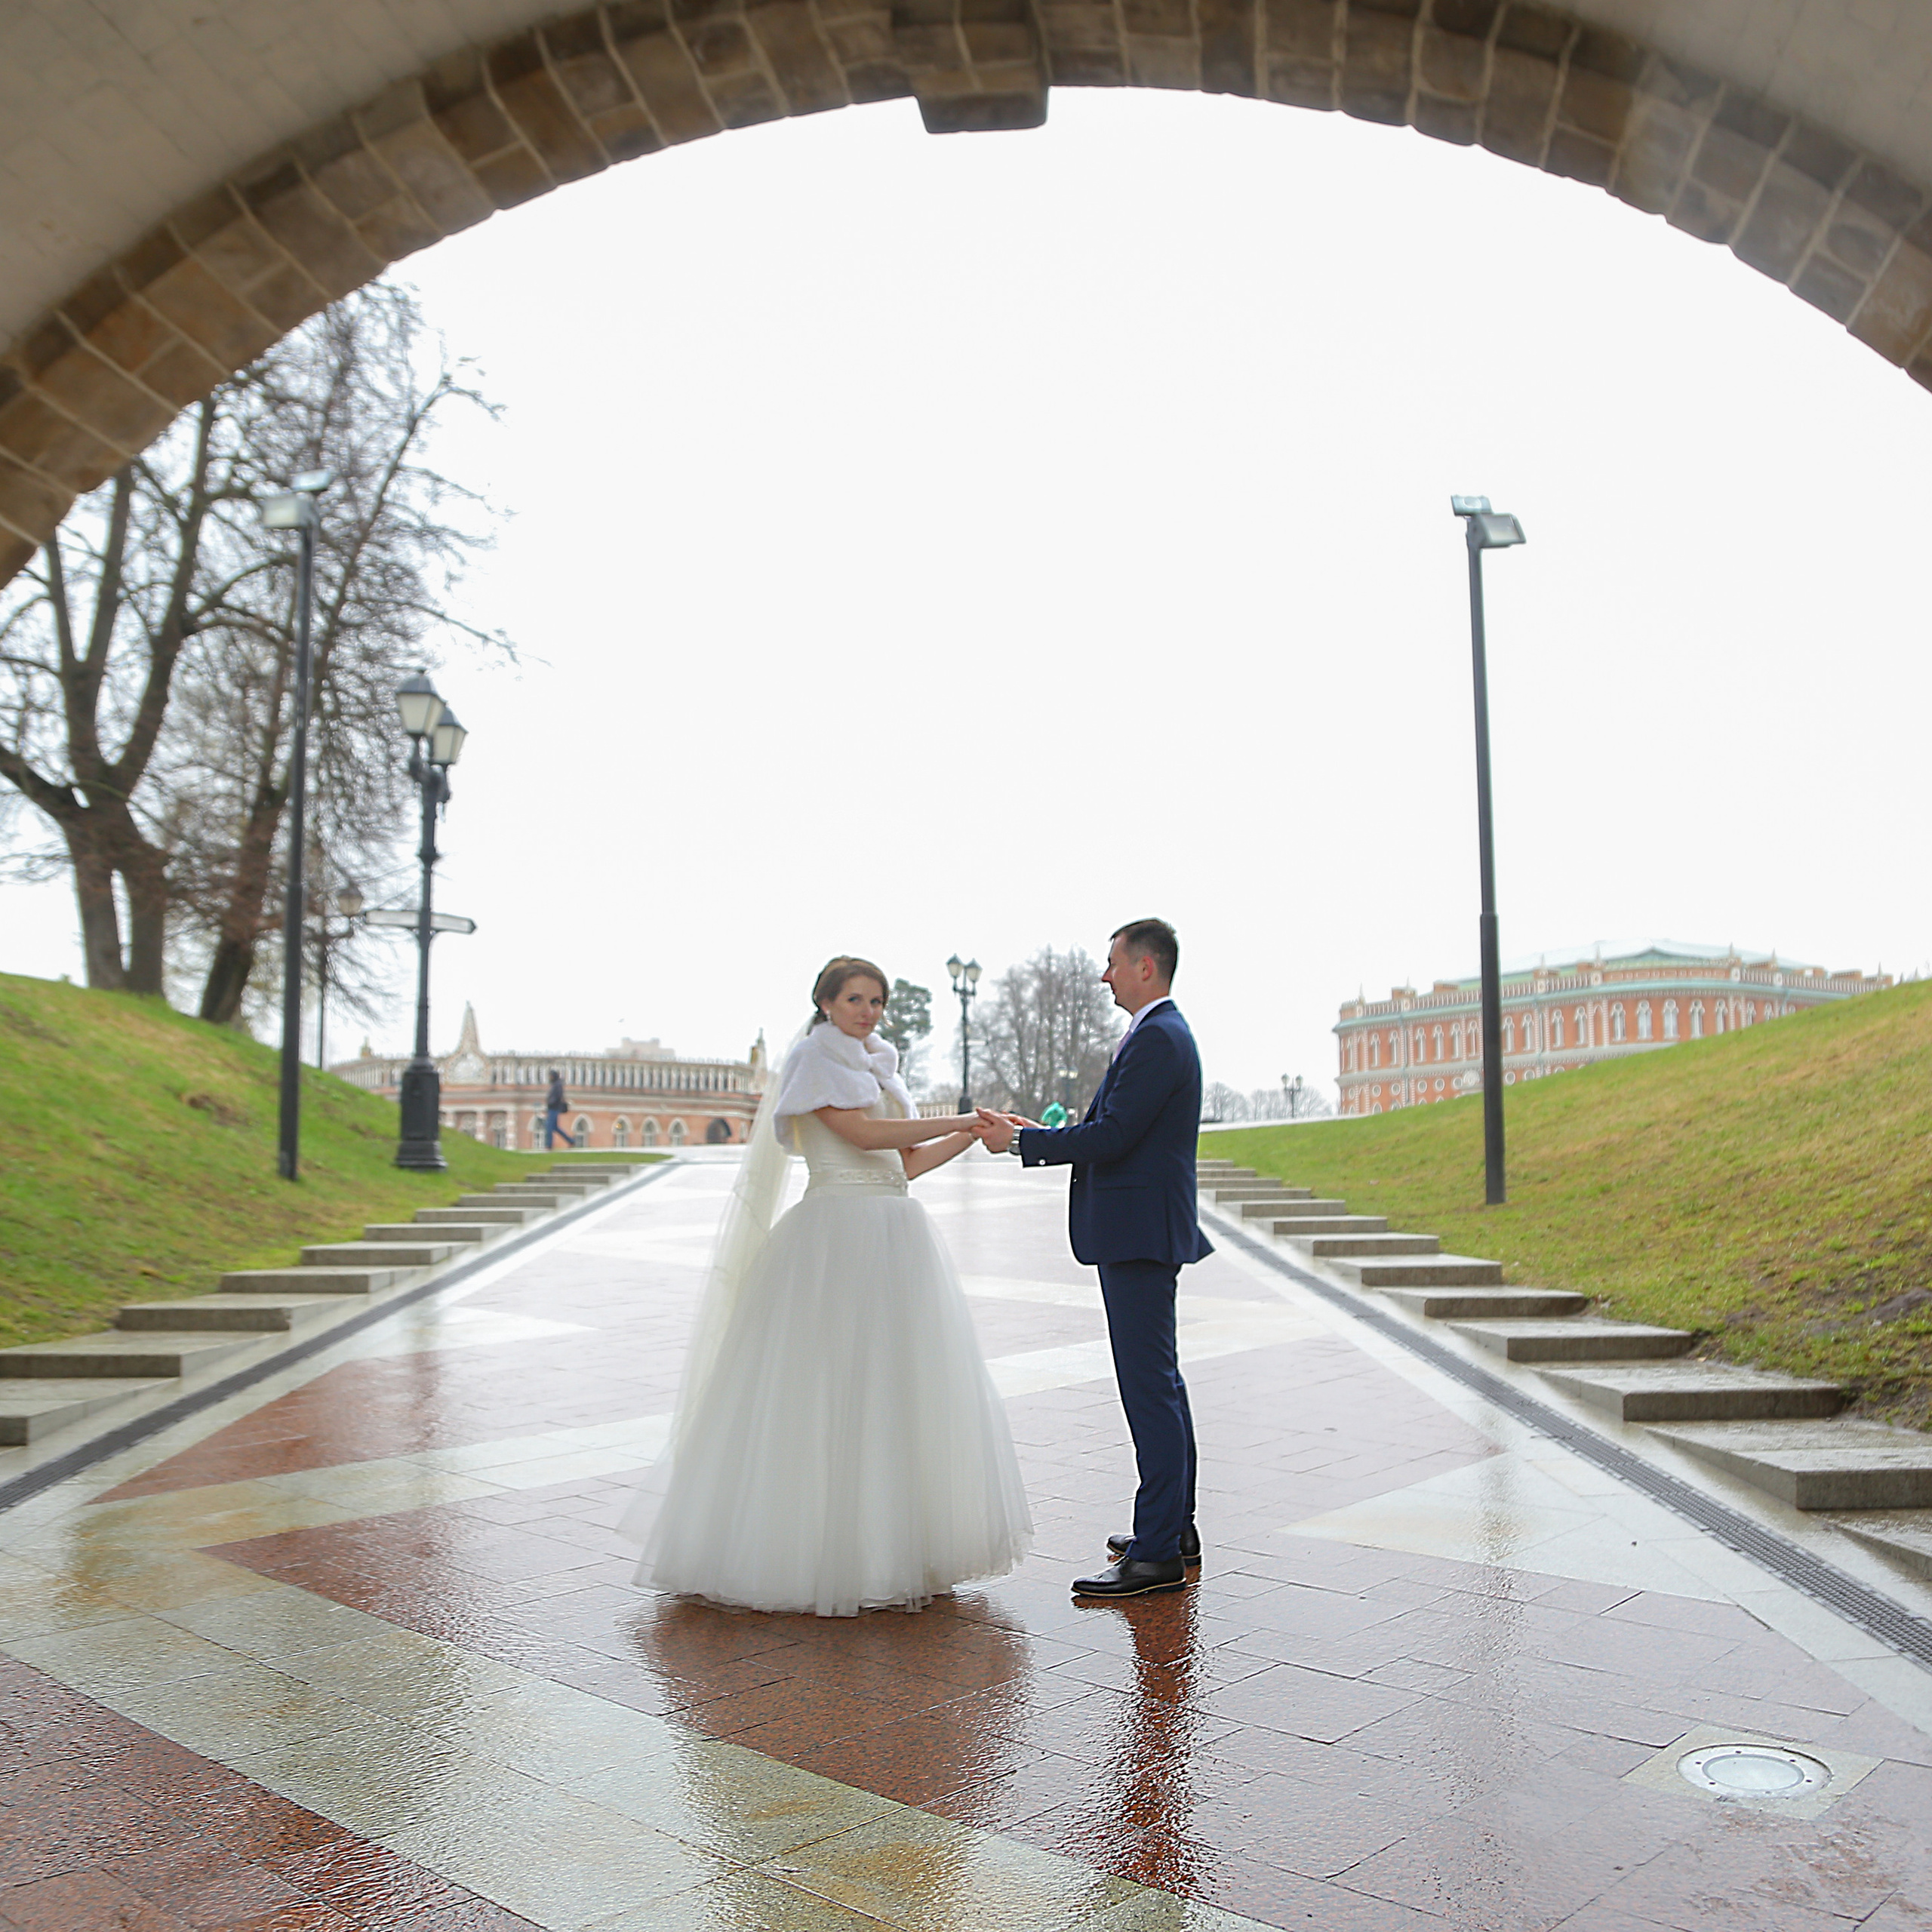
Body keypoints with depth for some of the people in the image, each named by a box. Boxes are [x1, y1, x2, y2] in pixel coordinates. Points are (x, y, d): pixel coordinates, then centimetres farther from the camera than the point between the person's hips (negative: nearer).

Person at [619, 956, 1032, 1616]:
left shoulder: (877, 1067, 20)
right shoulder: (813, 1057, -2)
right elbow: (861, 1134, -14)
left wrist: (976, 1134, 7)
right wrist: (953, 1121, -9)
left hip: (895, 1238, 8)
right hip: (836, 1234, -8)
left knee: (895, 1387, 6)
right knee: (827, 1388, -6)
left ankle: (892, 1548, 13)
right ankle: (815, 1554, 2)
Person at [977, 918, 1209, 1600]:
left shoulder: (1159, 1038, -16)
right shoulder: (1162, 1032, 18)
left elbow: (1112, 1137, -21)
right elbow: (1117, 1131, 20)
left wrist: (1022, 1141, -12)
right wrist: (1036, 1134, 13)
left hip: (1140, 1235, -11)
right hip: (1143, 1232, 11)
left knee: (1149, 1387, -8)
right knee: (1160, 1382, 17)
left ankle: (1157, 1554, -2)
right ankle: (1175, 1526, 28)